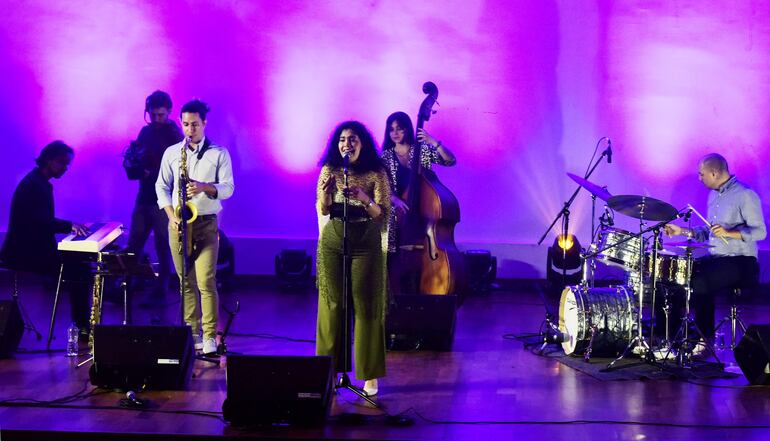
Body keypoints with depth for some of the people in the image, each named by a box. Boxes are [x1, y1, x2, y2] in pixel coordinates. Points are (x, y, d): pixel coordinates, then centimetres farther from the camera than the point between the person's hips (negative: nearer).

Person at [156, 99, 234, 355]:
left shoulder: (219, 153, 3)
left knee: (206, 281, -11)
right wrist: (172, 215, -5)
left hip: (206, 224, -3)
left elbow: (228, 187, -2)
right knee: (186, 281, 6)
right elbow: (162, 187, 9)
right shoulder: (171, 152, 10)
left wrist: (204, 187, -21)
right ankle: (192, 333, 13)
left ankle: (210, 337, -6)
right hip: (178, 223, 3)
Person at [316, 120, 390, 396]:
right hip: (332, 241, 2)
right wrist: (326, 193, -23)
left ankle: (370, 375, 4)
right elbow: (322, 211, -2)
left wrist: (365, 199, -26)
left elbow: (382, 213, -8)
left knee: (367, 305, -2)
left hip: (366, 242, -2)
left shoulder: (376, 173, -2)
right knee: (332, 304, 3)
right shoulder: (329, 170, 4)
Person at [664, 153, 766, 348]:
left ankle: (707, 339, -12)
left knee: (699, 284, -27)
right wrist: (682, 231, 10)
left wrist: (728, 233, -29)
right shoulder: (714, 195, 15)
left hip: (741, 261, -8)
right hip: (716, 258, 8)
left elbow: (760, 232, -17)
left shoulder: (745, 195, -12)